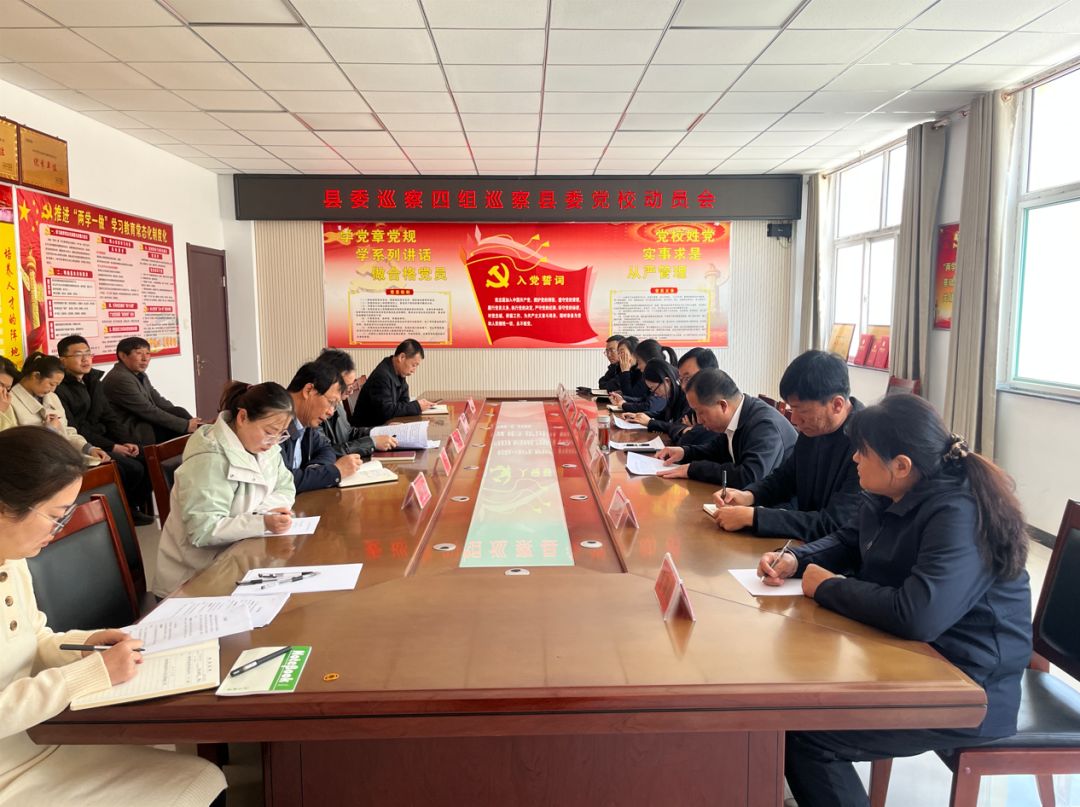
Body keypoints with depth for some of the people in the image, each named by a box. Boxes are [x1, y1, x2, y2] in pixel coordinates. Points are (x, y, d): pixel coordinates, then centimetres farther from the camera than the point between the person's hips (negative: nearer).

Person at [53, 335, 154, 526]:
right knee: (133, 469, -23)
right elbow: (72, 431, -18)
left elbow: (108, 416, 12)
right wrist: (112, 447, -18)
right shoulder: (59, 388, -15)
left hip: (103, 441, 8)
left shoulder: (93, 380, 12)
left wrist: (124, 443, -5)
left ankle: (131, 506, 10)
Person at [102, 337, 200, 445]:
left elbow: (159, 401, 6)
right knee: (178, 413, -15)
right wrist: (186, 425, -20)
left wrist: (189, 420, -7)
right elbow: (149, 411, -21)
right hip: (130, 435, -9)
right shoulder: (120, 379, -19)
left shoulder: (139, 375, 11)